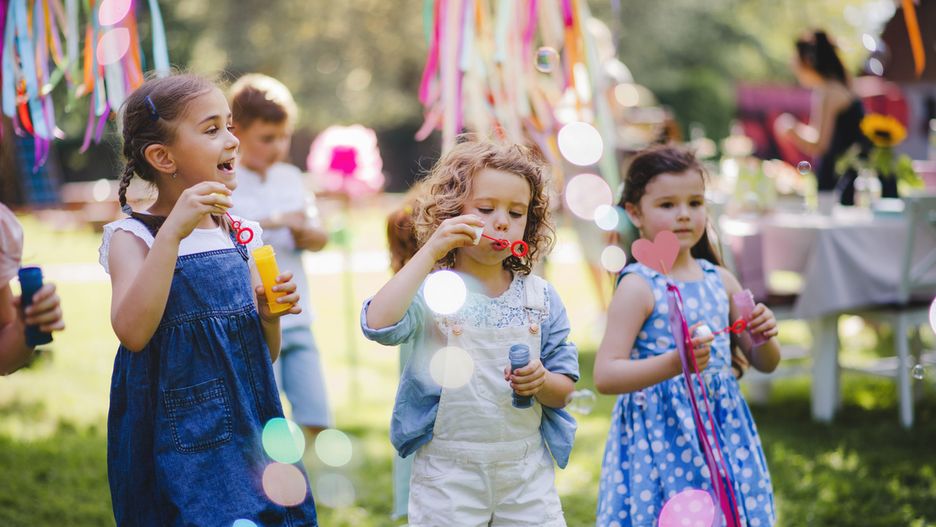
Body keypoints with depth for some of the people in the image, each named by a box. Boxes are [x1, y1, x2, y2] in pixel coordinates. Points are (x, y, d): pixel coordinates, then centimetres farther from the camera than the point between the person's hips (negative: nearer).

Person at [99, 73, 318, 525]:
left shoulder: (238, 235, 8)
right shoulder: (132, 237, -7)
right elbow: (132, 332, -27)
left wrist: (268, 316, -7)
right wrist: (173, 231, -28)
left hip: (249, 435, 5)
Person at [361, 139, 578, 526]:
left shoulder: (540, 297, 5)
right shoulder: (431, 289, -5)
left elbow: (563, 389, 8)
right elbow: (379, 323, -26)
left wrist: (541, 382, -15)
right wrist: (430, 251, -23)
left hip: (527, 469, 3)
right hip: (447, 472, -3)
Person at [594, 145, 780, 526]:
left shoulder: (720, 280, 7)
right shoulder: (638, 287, -9)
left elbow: (765, 364, 15)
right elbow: (605, 376, -18)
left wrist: (765, 337, -7)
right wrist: (672, 363, -30)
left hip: (723, 432, 5)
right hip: (661, 437, -5)